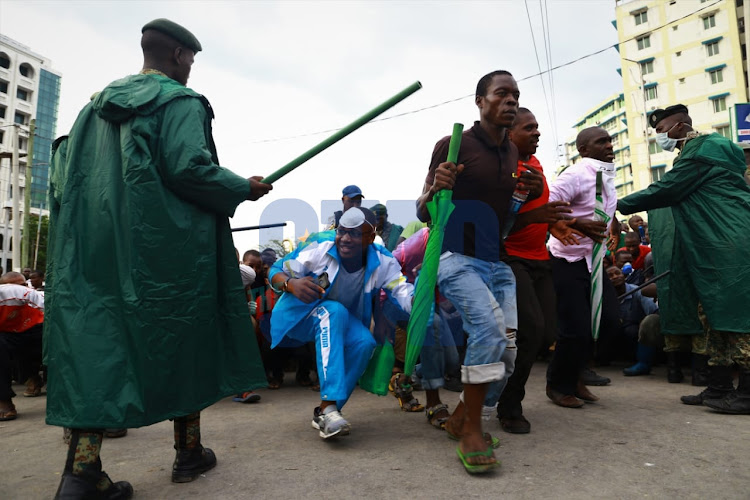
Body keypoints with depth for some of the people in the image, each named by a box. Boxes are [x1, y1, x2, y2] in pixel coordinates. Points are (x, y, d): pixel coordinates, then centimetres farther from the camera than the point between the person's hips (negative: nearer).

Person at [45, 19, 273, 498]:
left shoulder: (98, 104, 18)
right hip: (169, 248, -6)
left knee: (96, 342, 4)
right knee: (183, 338, 7)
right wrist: (246, 188, -3)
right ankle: (189, 451, 20)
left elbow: (65, 169, 15)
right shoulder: (180, 101, -3)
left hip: (95, 245, 6)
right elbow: (189, 168, -17)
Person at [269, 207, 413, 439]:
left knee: (365, 343, -26)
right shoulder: (319, 246, -25)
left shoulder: (383, 262, -16)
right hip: (299, 315, -3)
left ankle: (323, 413, -9)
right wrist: (291, 284, -42)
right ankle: (329, 406, -40)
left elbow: (404, 292, -26)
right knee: (334, 311, -36)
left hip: (343, 322, 4)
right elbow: (277, 271, -20)